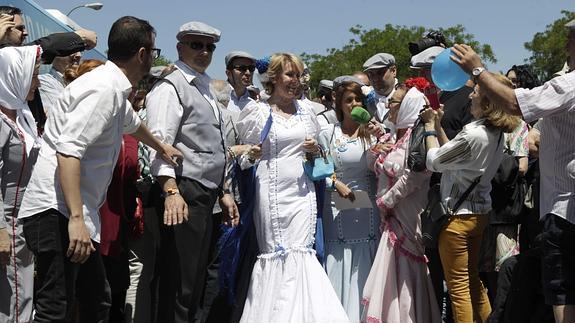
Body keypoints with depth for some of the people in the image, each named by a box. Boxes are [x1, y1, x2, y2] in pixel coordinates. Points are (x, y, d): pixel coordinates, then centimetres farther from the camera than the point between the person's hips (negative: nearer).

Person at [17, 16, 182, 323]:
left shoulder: (115, 90, 17)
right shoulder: (103, 89, -15)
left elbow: (132, 123, 42)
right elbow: (68, 152, -25)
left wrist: (161, 146, 61)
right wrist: (76, 218, -31)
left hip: (77, 211, 11)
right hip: (58, 212, -11)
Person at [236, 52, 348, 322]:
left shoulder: (306, 110, 13)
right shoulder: (257, 111, 2)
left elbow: (316, 148, 24)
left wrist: (315, 149, 3)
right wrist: (251, 156, -13)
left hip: (302, 191, 3)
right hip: (271, 192, -3)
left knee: (301, 253, -4)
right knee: (274, 254, -1)